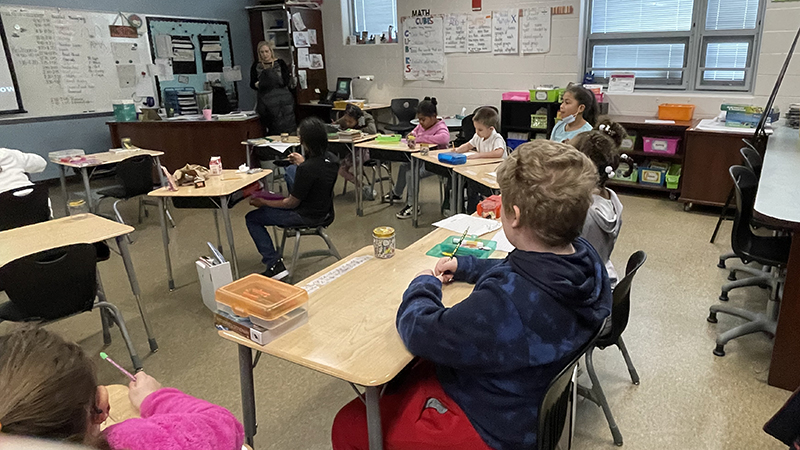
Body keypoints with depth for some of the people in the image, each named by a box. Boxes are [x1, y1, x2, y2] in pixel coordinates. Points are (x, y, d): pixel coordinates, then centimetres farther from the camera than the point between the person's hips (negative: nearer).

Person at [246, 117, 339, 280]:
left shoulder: (306, 169, -31)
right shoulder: (331, 159, -8)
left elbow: (292, 203, -20)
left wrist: (263, 202, -6)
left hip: (306, 216, -8)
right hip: (324, 210, 9)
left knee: (252, 218, 10)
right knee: (290, 169, 28)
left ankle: (274, 265, 4)